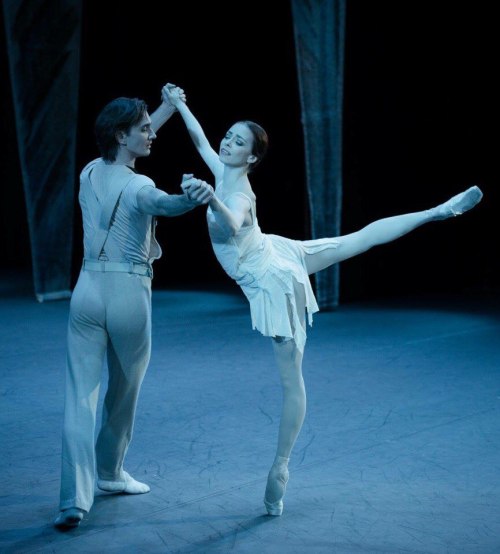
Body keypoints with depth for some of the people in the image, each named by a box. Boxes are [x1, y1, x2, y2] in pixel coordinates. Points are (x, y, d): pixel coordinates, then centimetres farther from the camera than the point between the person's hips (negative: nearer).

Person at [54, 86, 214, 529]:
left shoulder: (90, 173, 8)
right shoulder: (137, 187, -13)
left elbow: (127, 145, 28)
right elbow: (166, 203, -38)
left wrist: (168, 109, 35)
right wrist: (195, 196, -59)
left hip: (88, 289, 5)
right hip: (129, 293, -5)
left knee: (81, 394, -2)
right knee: (125, 388, 19)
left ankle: (75, 497, -12)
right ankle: (110, 471, 37)